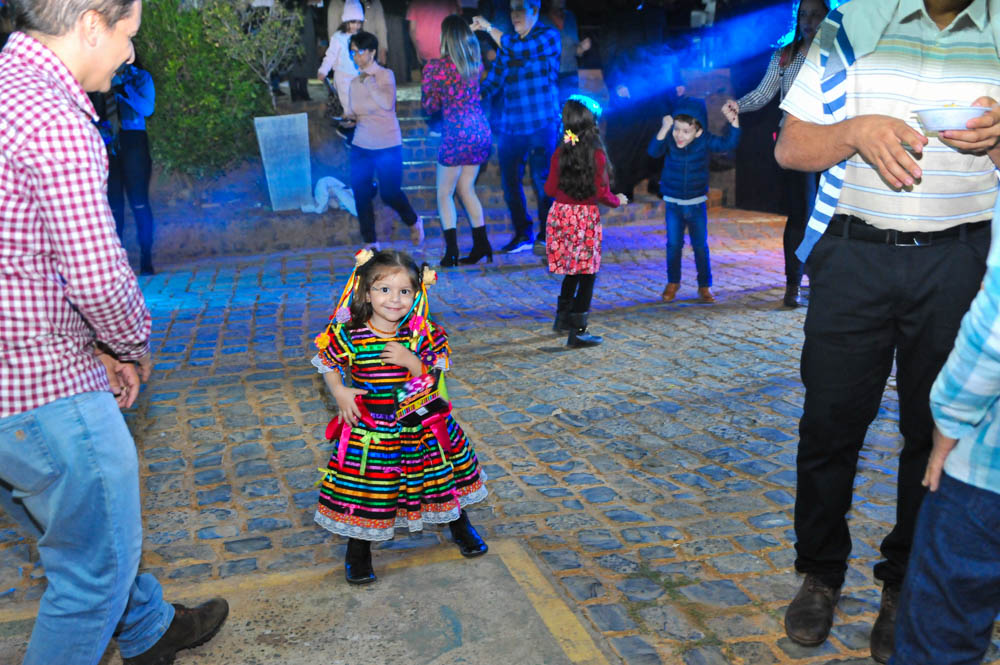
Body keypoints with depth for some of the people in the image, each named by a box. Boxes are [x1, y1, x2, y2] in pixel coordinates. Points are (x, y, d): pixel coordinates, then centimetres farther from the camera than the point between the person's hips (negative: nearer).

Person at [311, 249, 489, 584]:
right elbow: (326, 362, 4)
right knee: (364, 491, 6)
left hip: (420, 427, 2)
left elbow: (436, 380, -8)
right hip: (368, 430, -2)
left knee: (445, 478, 18)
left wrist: (412, 361, -25)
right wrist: (340, 393, -9)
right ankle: (358, 551, 31)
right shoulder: (348, 336, -15)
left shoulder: (423, 334, -10)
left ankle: (459, 525, 46)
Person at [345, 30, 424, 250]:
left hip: (387, 145, -5)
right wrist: (348, 117, -4)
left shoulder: (385, 75, -3)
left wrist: (369, 82, -16)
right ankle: (370, 242, 12)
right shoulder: (355, 82, 12)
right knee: (360, 194, -2)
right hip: (361, 145, 5)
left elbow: (388, 103, -19)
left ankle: (414, 222, 28)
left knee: (390, 193, -4)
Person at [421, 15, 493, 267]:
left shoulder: (436, 67, -9)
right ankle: (481, 246, 17)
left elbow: (430, 106, -1)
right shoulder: (475, 62, 5)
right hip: (481, 133, 6)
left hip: (457, 135, -6)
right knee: (466, 189, 18)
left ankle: (451, 252, 0)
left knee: (445, 194, 6)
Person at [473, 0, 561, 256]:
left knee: (541, 179, -6)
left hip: (541, 123, -5)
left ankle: (546, 236, 5)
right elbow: (493, 82, 16)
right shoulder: (507, 43, 17)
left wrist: (489, 28, -10)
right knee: (509, 181, 4)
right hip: (511, 125, 6)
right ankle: (522, 235, 16)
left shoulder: (549, 36, -1)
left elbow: (520, 50, -18)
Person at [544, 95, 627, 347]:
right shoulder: (597, 154, -13)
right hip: (585, 217, -5)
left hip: (560, 213, 5)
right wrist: (617, 201, 8)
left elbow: (550, 189, 5)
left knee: (573, 271, 21)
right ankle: (577, 331, 4)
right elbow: (602, 194, -13)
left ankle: (563, 318, 34)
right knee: (587, 274, 4)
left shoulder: (560, 153, 0)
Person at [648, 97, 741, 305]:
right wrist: (664, 129, -40)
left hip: (697, 204, 0)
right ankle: (672, 283, 22)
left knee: (700, 246, 4)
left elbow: (728, 144, -20)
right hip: (673, 204, 0)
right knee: (673, 245, 5)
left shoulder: (705, 141, -11)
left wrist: (734, 121, -33)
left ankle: (704, 286, 15)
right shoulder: (669, 140, -11)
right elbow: (653, 151, -28)